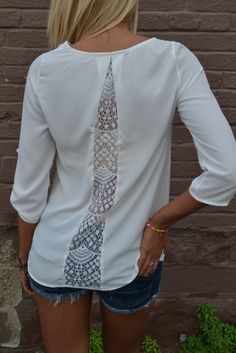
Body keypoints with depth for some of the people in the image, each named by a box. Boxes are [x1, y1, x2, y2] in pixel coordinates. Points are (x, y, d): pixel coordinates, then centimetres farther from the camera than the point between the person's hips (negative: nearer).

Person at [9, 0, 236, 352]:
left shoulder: (45, 69, -14)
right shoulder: (173, 61, -16)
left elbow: (29, 190, -8)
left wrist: (25, 258, 8)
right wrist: (158, 222, -8)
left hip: (58, 254, 1)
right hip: (131, 261, 0)